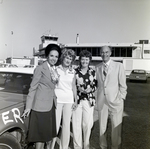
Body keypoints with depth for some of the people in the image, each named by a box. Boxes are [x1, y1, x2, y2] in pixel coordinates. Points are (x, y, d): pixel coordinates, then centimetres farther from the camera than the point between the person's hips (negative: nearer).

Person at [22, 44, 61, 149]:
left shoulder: (55, 70, 10)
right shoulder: (40, 68, -10)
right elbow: (33, 88, -10)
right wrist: (28, 106, -12)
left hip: (51, 105, 7)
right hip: (41, 105, -7)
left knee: (46, 132, 16)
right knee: (40, 133, 3)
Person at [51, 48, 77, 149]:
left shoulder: (72, 72, 7)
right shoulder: (56, 69, -2)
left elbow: (73, 86, 12)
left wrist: (75, 100, 10)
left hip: (69, 100, 3)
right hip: (57, 99, -3)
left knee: (67, 124, 9)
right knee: (55, 124, -3)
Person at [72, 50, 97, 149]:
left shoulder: (93, 72, 5)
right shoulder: (75, 71, 0)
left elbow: (95, 85, 11)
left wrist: (90, 89, -9)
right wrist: (78, 89, -13)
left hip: (89, 100, 1)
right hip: (77, 100, -1)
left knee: (88, 123, 6)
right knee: (77, 123, 3)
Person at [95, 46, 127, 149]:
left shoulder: (119, 66, -2)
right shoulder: (98, 68, 7)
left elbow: (123, 85, -1)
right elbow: (99, 84, 9)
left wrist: (121, 99, -5)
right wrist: (98, 98, 2)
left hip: (115, 101, -2)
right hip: (102, 101, 3)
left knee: (116, 127, 6)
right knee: (102, 126, 12)